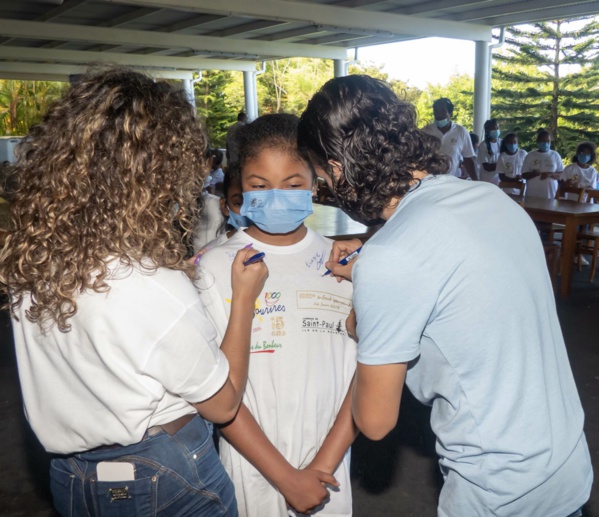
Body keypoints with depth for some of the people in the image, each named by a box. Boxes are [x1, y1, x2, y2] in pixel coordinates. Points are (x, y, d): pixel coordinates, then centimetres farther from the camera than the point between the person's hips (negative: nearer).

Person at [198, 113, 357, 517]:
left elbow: (363, 374, -4)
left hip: (329, 468, 2)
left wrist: (324, 464, -10)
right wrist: (285, 477, -11)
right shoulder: (216, 268, -11)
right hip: (252, 468, -1)